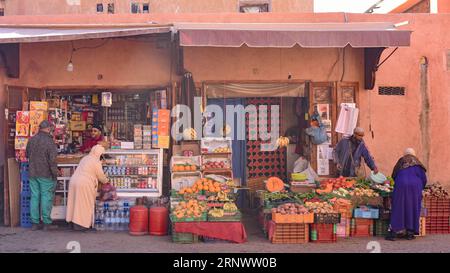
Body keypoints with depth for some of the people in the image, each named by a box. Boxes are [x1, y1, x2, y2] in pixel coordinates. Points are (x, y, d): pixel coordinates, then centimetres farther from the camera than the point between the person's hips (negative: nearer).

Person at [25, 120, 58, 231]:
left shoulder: (31, 140, 5)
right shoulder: (49, 141, -14)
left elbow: (27, 155, 19)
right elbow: (52, 160, -17)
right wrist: (55, 173, -10)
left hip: (32, 173, 6)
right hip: (46, 174, -6)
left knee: (34, 197, 10)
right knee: (46, 197, 1)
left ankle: (34, 223, 14)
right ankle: (47, 223, 5)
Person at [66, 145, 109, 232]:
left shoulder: (85, 158, 17)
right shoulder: (96, 162, -9)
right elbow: (101, 176, 0)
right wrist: (106, 181, 20)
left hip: (74, 181, 8)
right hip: (84, 185, -8)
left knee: (76, 203, 15)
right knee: (83, 205, 2)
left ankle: (74, 221, 22)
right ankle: (80, 225, 6)